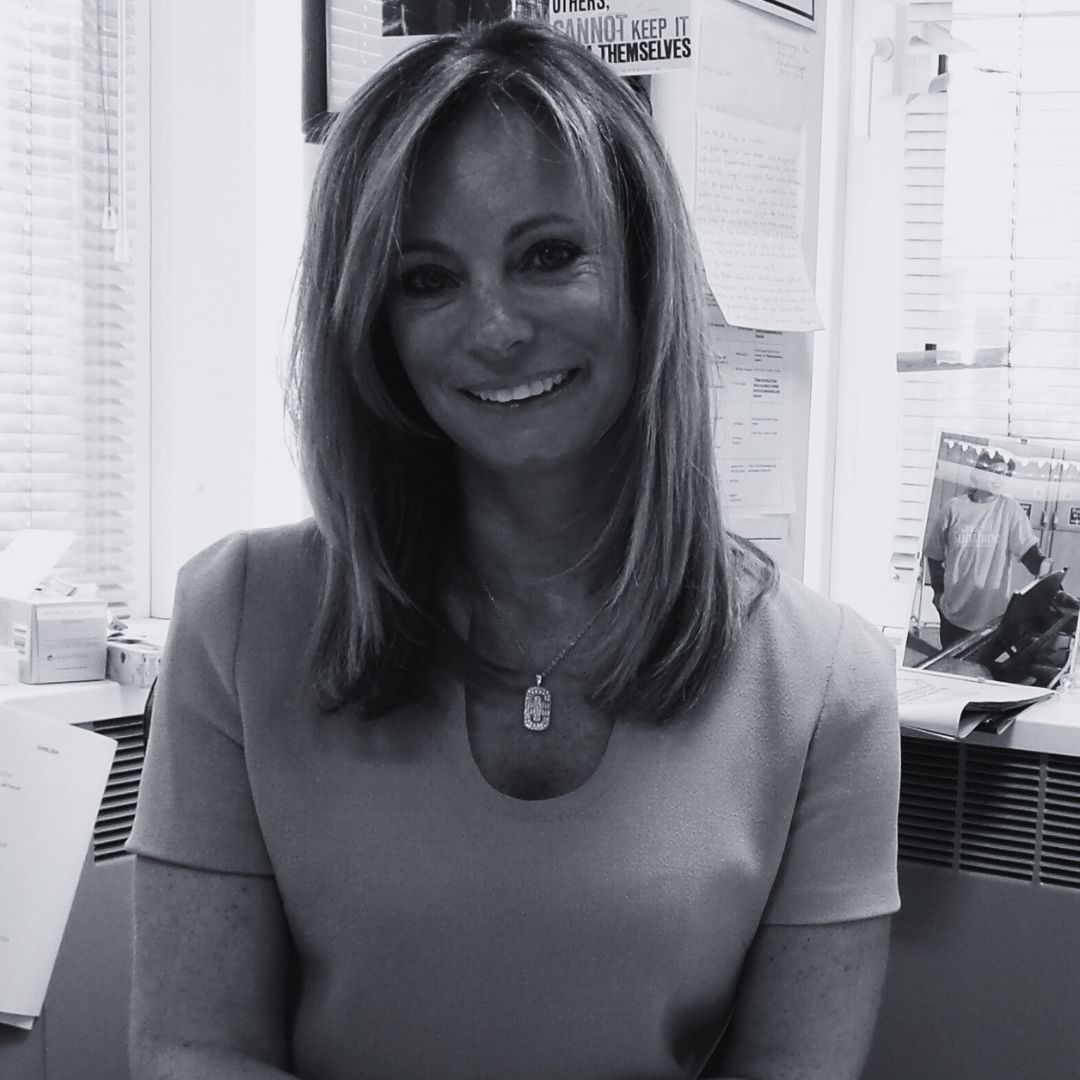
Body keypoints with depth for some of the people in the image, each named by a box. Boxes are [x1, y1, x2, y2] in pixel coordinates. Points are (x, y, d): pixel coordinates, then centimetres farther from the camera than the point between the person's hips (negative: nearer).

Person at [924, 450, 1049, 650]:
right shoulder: (955, 507, -1)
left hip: (994, 613, -2)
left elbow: (1027, 548, -13)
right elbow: (934, 553, 9)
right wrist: (939, 590, 7)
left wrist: (1042, 566, -33)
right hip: (954, 610, 2)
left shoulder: (1010, 508, -5)